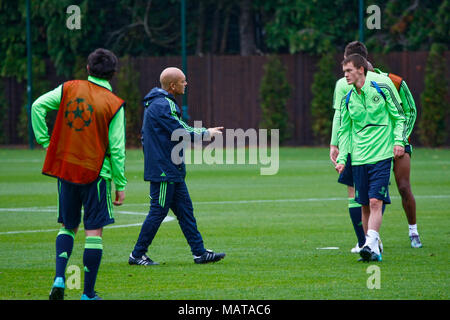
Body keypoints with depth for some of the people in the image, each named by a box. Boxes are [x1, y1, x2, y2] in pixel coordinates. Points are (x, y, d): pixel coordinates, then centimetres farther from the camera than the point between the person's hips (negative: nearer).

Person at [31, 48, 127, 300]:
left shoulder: (69, 89, 2)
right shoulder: (114, 104, -6)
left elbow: (38, 106, -5)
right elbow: (116, 149, -7)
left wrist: (45, 141, 1)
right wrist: (121, 185, 0)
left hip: (65, 168, 4)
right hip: (95, 173, -4)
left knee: (68, 226, 17)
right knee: (94, 231, 2)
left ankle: (59, 277, -2)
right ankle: (88, 293, 2)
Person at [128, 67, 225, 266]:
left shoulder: (160, 103, 15)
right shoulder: (162, 106, -18)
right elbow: (182, 132, -20)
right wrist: (206, 134, -7)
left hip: (172, 171, 11)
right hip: (163, 171, -11)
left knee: (185, 210, 10)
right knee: (158, 212, -4)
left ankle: (199, 253, 12)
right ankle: (137, 255, 4)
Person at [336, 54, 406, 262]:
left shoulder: (381, 91, -2)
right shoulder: (348, 99, 8)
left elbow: (399, 118, 5)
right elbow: (344, 131, 13)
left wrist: (399, 141, -9)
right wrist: (342, 158, 4)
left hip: (381, 156, -4)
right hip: (359, 159, 4)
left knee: (375, 201, -15)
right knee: (365, 205, 5)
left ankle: (371, 245, -24)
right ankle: (373, 247, 14)